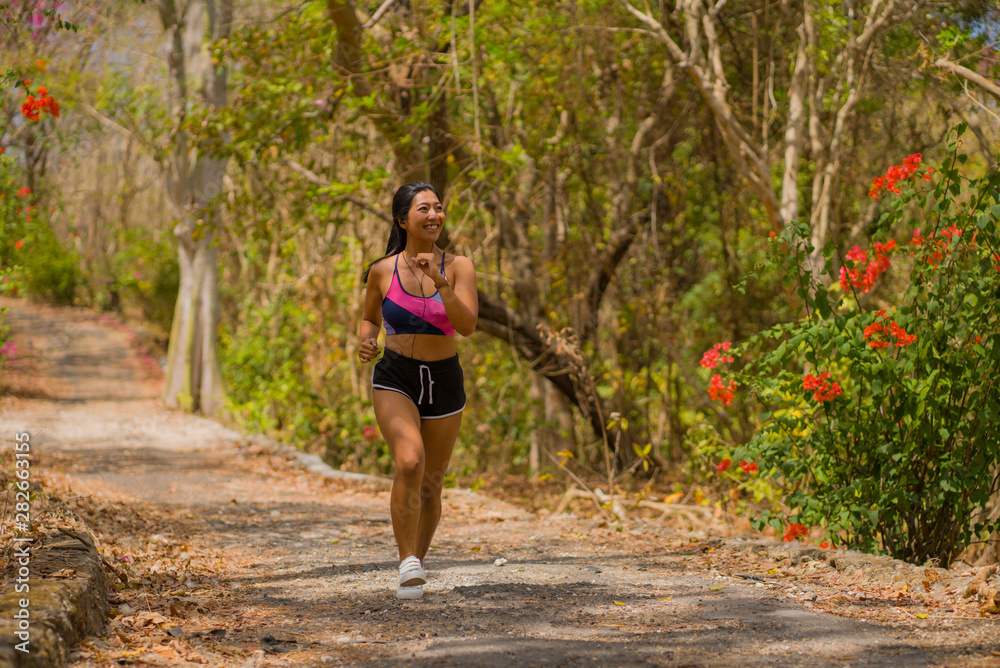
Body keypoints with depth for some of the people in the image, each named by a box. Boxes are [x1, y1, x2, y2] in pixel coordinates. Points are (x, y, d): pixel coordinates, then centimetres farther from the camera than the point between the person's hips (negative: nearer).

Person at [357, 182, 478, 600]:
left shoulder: (458, 267, -5)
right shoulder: (382, 271, -2)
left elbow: (467, 325, -18)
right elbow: (369, 318, 15)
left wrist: (438, 280, -29)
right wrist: (367, 341, -6)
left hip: (444, 382, 2)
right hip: (395, 379, -2)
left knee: (431, 486, 11)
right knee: (411, 462, -27)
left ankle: (416, 561, 34)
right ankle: (408, 565, -19)